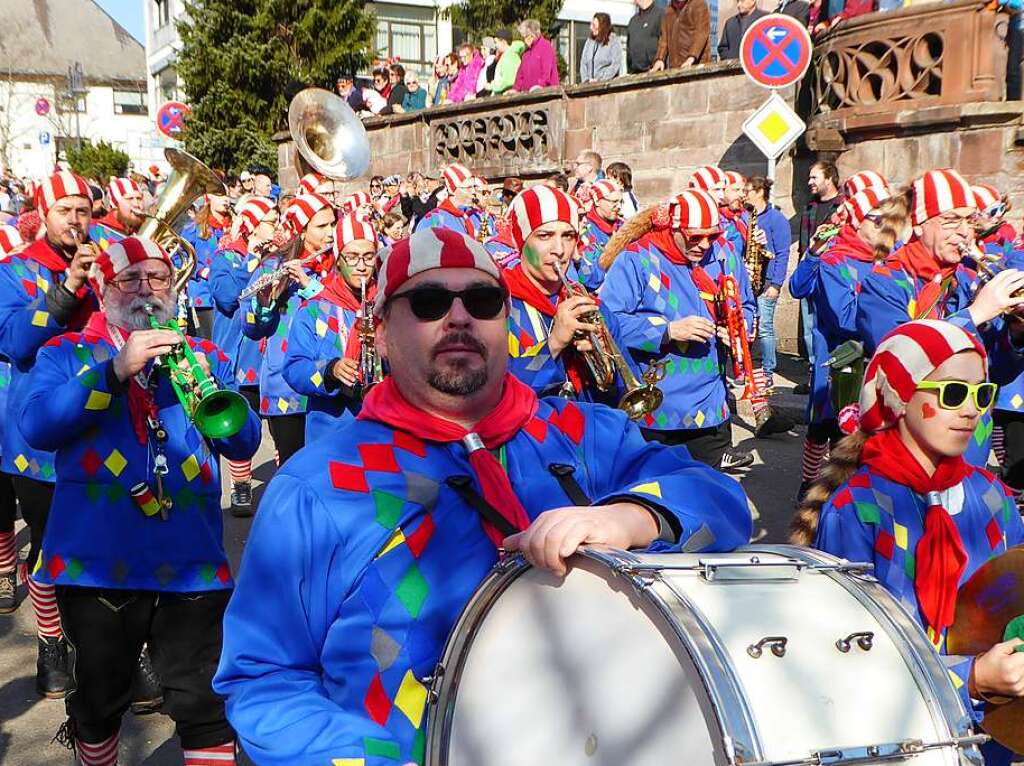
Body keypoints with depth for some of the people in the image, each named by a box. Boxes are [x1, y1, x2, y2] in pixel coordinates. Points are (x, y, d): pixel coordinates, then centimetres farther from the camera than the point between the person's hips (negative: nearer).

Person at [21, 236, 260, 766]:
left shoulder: (204, 357, 11)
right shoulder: (66, 354, 7)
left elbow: (244, 443, 0)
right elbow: (35, 426, -13)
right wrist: (117, 370, -23)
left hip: (192, 562, 1)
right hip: (97, 561, 0)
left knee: (205, 707, 1)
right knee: (98, 703, 17)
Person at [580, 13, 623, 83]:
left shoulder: (614, 42, 0)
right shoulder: (589, 41, 16)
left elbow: (615, 66, -9)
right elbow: (583, 63, 13)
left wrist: (599, 80, -16)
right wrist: (586, 80, -2)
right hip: (590, 85, 4)